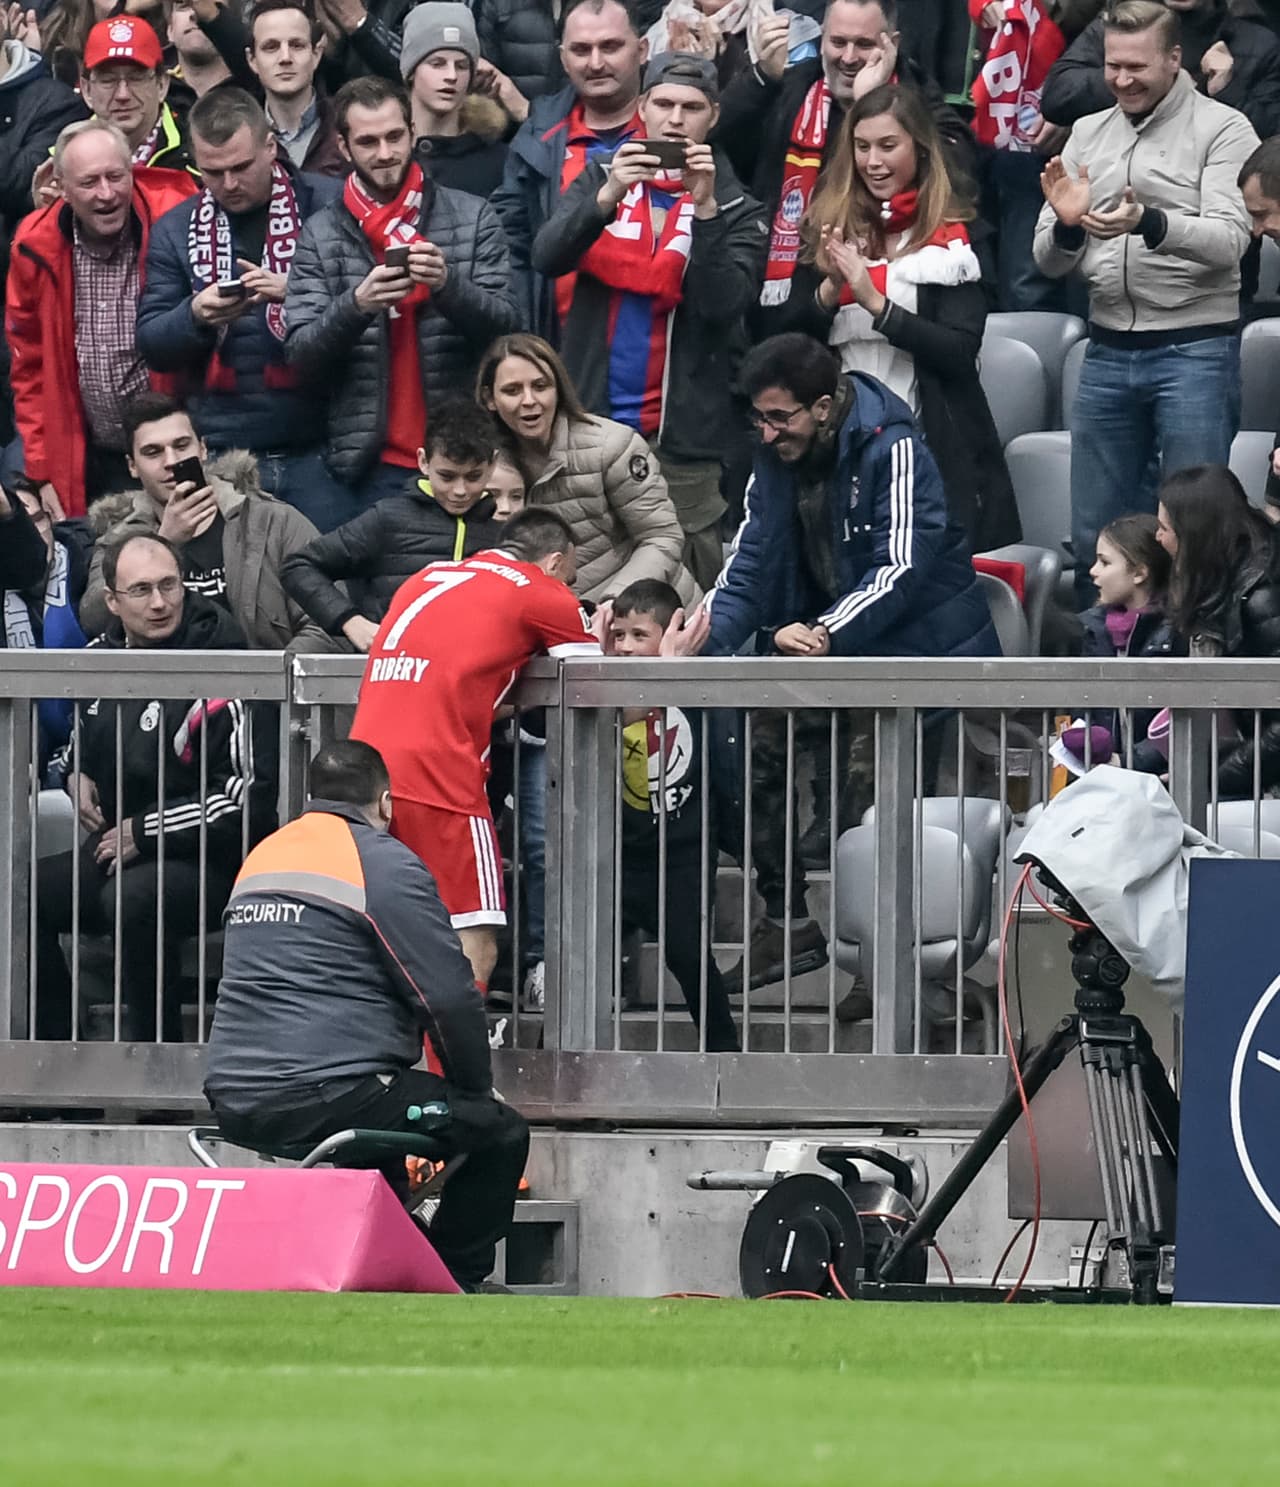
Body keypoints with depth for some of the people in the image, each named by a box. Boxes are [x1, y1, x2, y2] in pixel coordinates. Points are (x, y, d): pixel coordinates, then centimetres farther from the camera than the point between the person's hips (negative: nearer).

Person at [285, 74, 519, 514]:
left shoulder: (473, 217, 4)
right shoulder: (321, 236, 5)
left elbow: (505, 325, -1)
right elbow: (300, 355, -1)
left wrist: (449, 284, -20)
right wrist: (355, 305, -20)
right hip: (372, 465, 0)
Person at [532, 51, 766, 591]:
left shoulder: (735, 208, 3)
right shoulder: (600, 181, 10)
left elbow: (724, 303, -9)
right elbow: (548, 257, -5)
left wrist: (703, 208, -20)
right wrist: (608, 197, -22)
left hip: (684, 439, -2)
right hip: (591, 423, 2)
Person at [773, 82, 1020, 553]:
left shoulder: (952, 237, -2)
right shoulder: (830, 227, 10)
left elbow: (961, 350, -12)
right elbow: (787, 333, 7)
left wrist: (876, 303, -20)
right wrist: (829, 289, -12)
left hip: (933, 446, -3)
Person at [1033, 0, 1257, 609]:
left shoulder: (1221, 129, -4)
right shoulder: (1088, 135, 11)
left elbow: (1228, 240, -16)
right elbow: (1050, 261, 11)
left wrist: (1148, 222, -32)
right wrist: (1067, 224, -12)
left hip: (1195, 348, -5)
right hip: (1108, 350, 5)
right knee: (1095, 536, 8)